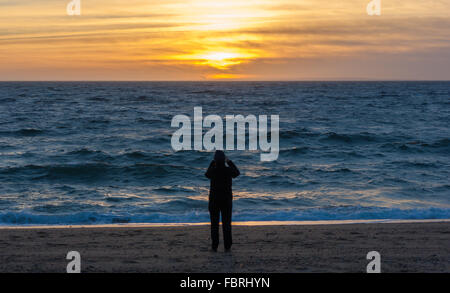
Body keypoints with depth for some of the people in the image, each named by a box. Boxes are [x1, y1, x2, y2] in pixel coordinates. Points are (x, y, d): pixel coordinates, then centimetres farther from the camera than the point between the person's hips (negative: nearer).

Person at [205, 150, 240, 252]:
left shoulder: (212, 171, -13)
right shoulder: (229, 170, -12)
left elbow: (207, 174, 15)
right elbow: (237, 173, 14)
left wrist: (213, 163, 20)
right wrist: (229, 162, 20)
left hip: (214, 201, 0)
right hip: (227, 201, 0)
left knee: (214, 224, 7)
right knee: (226, 224, 7)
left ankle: (214, 247, 7)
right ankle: (227, 247, 6)